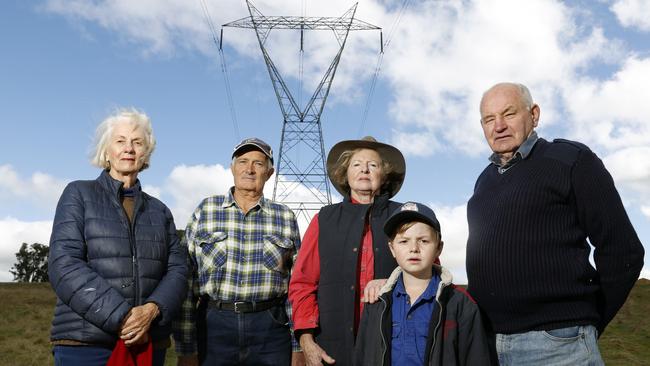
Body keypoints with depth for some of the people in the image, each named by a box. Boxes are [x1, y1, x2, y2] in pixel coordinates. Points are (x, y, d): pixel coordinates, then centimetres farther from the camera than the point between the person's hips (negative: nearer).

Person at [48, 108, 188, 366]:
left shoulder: (159, 210, 13)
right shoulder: (79, 195, 3)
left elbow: (177, 269, 5)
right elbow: (64, 265, -9)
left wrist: (152, 310, -15)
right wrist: (122, 316, -17)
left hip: (148, 343, 3)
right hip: (85, 343, -3)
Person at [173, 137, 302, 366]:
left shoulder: (285, 217, 6)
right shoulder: (205, 211, 4)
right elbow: (186, 280, 2)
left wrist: (298, 346, 4)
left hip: (271, 329, 1)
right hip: (214, 325, 0)